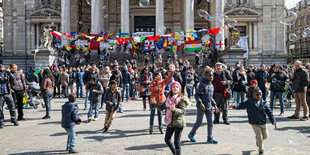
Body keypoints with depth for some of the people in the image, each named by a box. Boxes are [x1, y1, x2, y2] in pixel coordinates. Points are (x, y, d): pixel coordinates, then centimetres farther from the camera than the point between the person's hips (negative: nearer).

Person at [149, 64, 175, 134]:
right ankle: (151, 127, 12)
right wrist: (156, 88, -28)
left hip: (161, 99, 2)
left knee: (160, 114, 9)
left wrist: (171, 71, -27)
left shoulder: (164, 81, 2)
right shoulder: (153, 82, -3)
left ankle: (160, 127, 19)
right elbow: (150, 89, -12)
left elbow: (169, 78, -13)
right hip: (153, 99, -2)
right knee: (152, 114, 4)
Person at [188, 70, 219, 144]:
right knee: (199, 122, 3)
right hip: (201, 107, -7)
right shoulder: (202, 84, -12)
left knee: (210, 122, 5)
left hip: (209, 107, 7)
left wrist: (215, 105, 13)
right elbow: (196, 95, -14)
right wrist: (200, 103, -26)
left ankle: (210, 138, 14)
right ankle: (191, 134, 24)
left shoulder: (211, 85, 11)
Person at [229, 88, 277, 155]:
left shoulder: (263, 103, -4)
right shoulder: (249, 102, -12)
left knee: (265, 136, 18)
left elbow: (269, 112, -2)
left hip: (263, 123, 4)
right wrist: (234, 106, -41)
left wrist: (274, 122, -6)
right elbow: (241, 105, -21)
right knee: (260, 138, -3)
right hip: (255, 124, -4)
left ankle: (258, 141, 51)